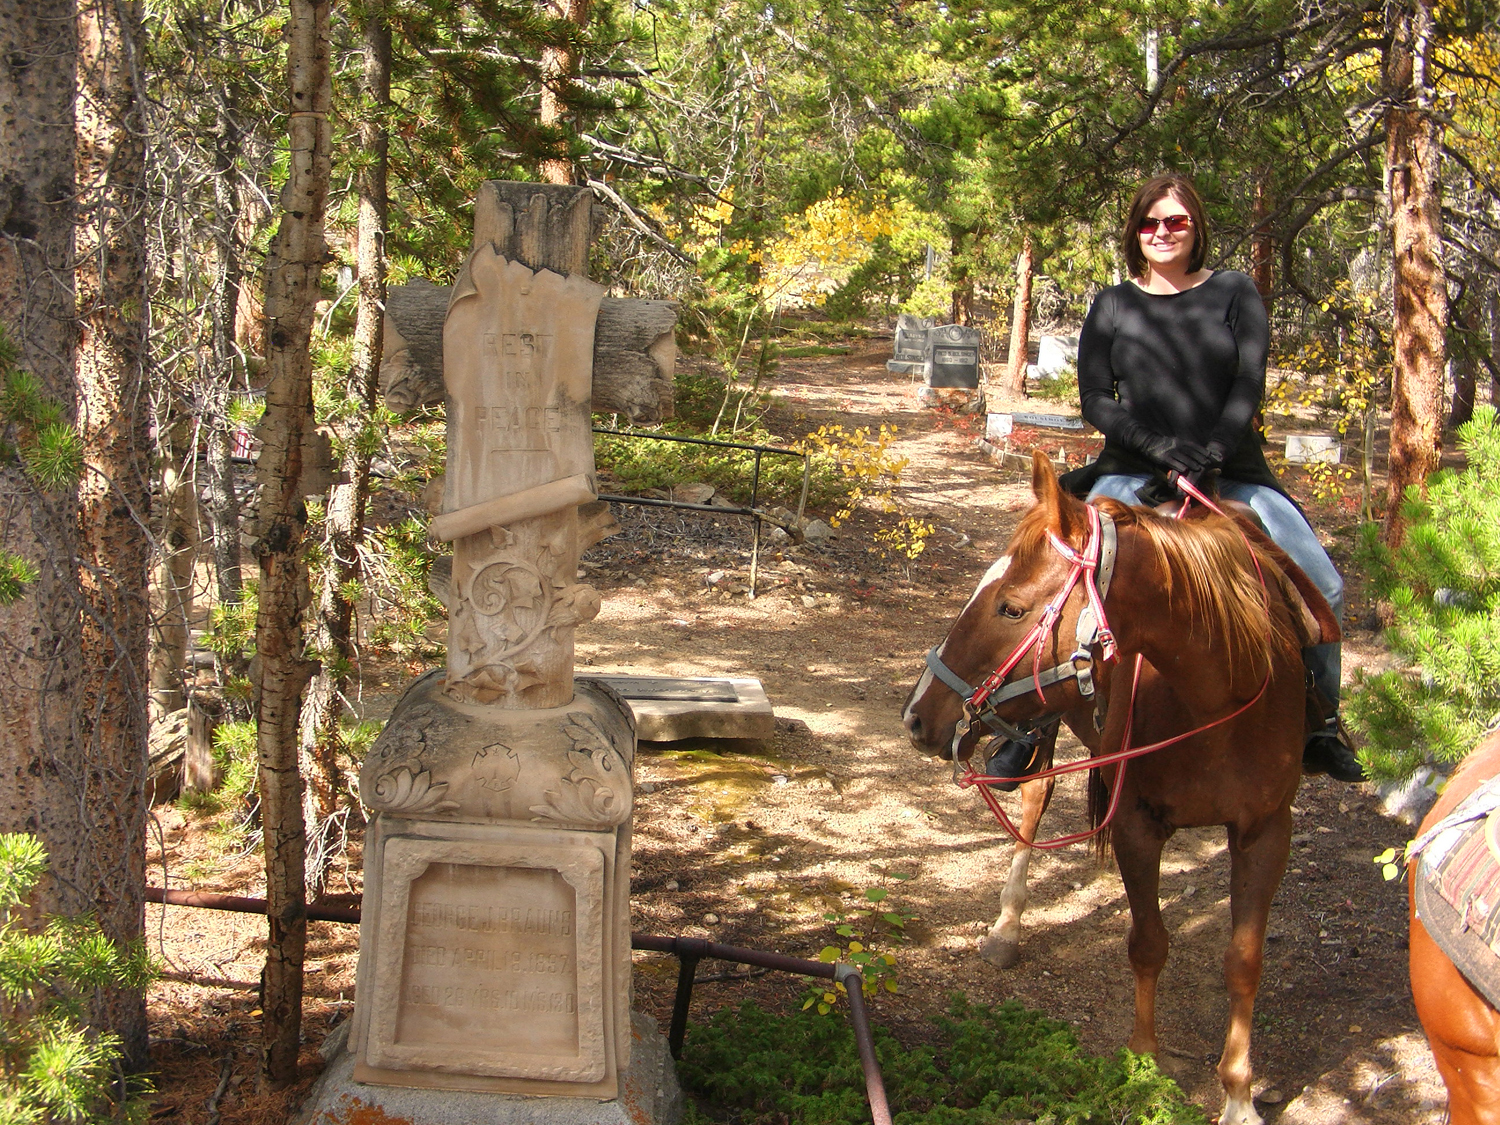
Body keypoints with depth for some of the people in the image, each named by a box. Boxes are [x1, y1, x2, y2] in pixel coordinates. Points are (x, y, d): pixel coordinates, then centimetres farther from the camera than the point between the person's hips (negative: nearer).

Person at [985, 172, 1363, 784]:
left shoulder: (1234, 293, 6)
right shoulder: (1113, 306, 7)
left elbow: (1249, 383, -4)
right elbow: (1094, 397, 1)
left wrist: (1210, 453, -20)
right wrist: (1159, 446, -15)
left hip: (1233, 473, 0)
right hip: (1135, 474, 0)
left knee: (1322, 586, -14)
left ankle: (1322, 730, 5)